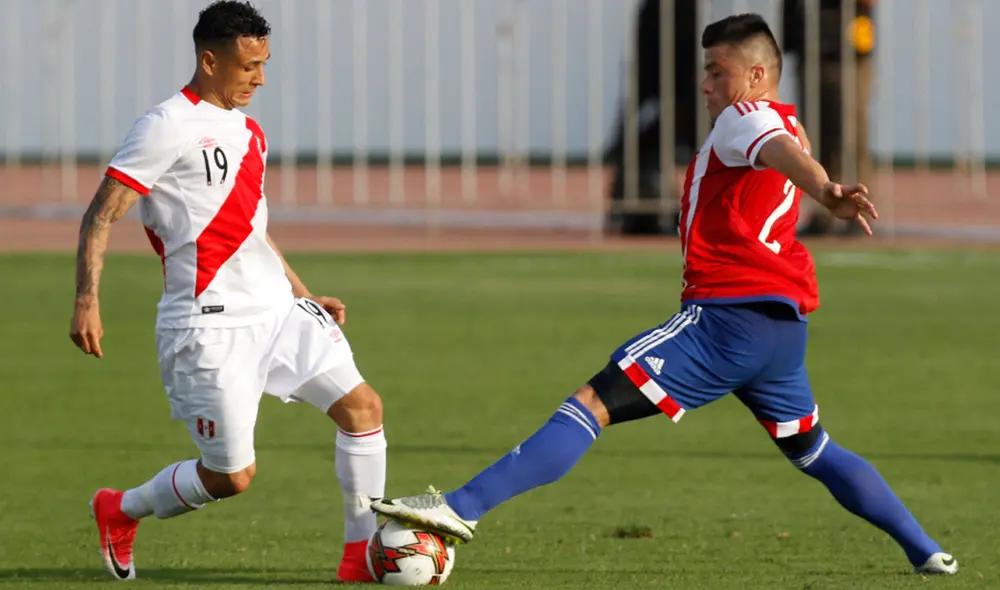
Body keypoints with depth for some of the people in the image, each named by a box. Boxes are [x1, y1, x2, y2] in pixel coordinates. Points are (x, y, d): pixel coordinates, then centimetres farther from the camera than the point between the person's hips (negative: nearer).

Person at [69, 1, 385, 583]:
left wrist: (305, 297, 27)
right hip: (211, 324, -8)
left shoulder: (248, 132, 16)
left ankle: (362, 555, 3)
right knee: (232, 475, -4)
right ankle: (119, 512, 23)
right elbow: (101, 217, -12)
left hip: (276, 310, 8)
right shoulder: (169, 127, -10)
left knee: (362, 404, -4)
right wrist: (87, 302, -24)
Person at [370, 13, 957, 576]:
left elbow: (785, 154, -26)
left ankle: (463, 507, -24)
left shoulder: (744, 117, -4)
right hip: (785, 327, 9)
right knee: (814, 451, 26)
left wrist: (828, 193, -44)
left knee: (593, 402, -15)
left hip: (728, 315, -9)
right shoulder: (787, 125, 23)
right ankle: (929, 553, 26)